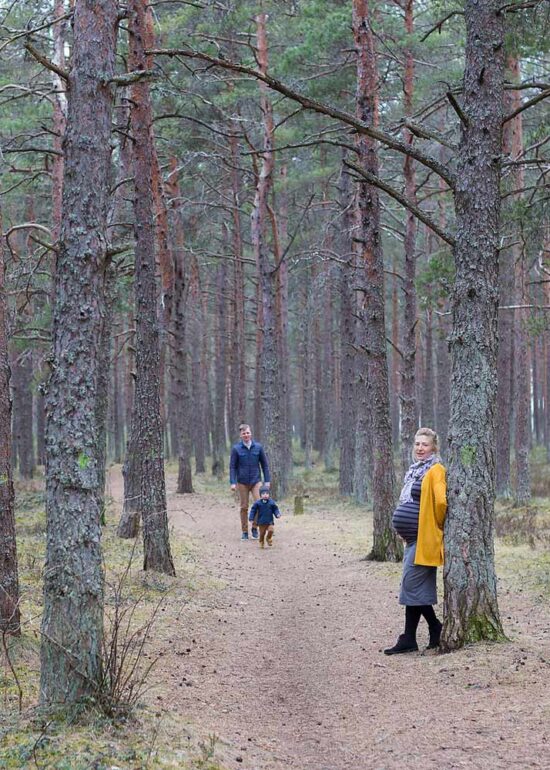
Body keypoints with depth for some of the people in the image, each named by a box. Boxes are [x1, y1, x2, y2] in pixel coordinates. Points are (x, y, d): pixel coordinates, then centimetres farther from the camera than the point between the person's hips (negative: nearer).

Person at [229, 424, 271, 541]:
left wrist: (267, 480, 3)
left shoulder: (258, 447, 2)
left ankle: (255, 527, 2)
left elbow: (265, 464, 7)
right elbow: (232, 466, -1)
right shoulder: (236, 449, -2)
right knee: (244, 507, 4)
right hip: (242, 482, 0)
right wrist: (233, 482, -9)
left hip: (256, 481, 0)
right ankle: (244, 532, 14)